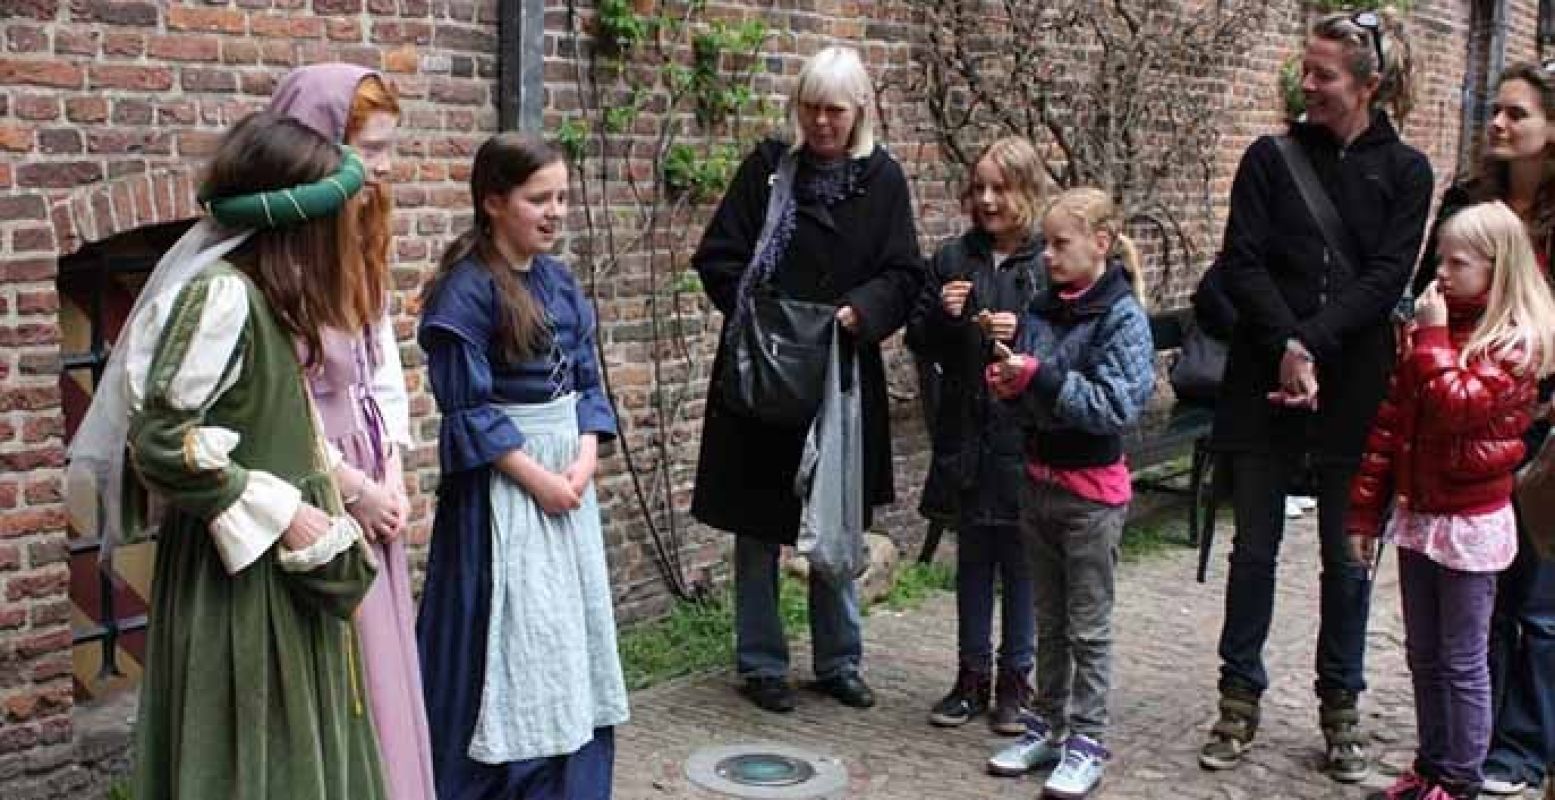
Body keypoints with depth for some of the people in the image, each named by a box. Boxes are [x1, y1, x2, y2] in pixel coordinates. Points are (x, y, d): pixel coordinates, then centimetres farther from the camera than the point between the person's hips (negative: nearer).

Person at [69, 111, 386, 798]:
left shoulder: (263, 296, 10)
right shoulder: (220, 295, -19)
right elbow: (160, 442, -23)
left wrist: (352, 486, 11)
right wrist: (282, 515, -19)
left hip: (281, 567, 9)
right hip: (238, 572, -9)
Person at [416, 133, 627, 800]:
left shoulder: (559, 282, 8)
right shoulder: (466, 290, -13)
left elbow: (586, 382, 10)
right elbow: (467, 409, -15)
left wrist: (585, 456, -6)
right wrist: (537, 476, -15)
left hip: (569, 476, 7)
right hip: (502, 486, -7)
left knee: (571, 633, 13)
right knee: (511, 647, -1)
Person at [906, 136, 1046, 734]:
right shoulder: (953, 258, 6)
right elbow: (920, 344, 10)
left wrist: (1025, 334, -20)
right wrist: (942, 316, -9)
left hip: (1027, 438, -3)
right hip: (966, 434, 4)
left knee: (1021, 560, 6)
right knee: (972, 557, 13)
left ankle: (1015, 678, 19)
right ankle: (972, 674, 24)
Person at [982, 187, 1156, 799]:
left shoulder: (1121, 317, -13)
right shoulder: (1040, 310, 4)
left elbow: (1118, 406, -23)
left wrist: (1040, 377, -27)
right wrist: (1008, 386, -11)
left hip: (1091, 490, -6)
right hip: (1040, 480, 6)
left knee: (1088, 627, 4)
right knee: (1049, 621, 16)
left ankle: (1088, 741, 14)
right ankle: (1048, 726, 28)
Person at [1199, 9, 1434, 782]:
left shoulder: (1404, 172, 3)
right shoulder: (1270, 158, 5)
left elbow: (1385, 279, -6)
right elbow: (1241, 263, -3)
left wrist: (1313, 345, -18)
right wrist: (1286, 347, -16)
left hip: (1353, 390, 0)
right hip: (1262, 383, 1)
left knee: (1346, 555, 8)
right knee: (1255, 546, 6)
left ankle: (1340, 708, 21)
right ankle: (1240, 699, 18)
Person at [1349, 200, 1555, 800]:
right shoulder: (1428, 327, 8)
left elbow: (1459, 405, -27)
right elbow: (1389, 419, 8)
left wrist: (1433, 335, -19)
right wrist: (1365, 510, 8)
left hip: (1471, 521, -6)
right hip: (1416, 514, 7)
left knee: (1461, 661, 3)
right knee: (1423, 656, 14)